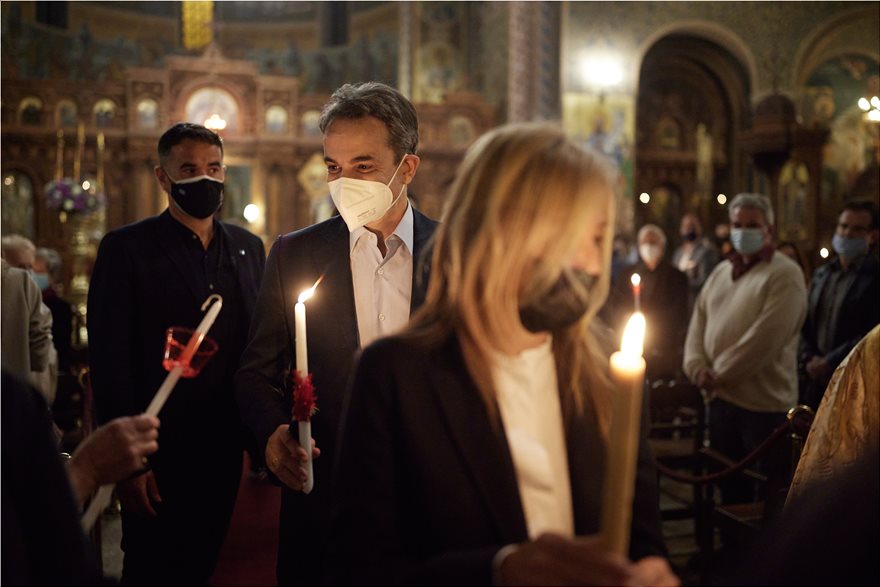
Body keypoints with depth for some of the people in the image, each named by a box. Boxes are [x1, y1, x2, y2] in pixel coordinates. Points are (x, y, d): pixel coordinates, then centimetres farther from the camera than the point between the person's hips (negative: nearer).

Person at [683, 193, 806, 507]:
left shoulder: (785, 274, -11)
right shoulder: (721, 271, 13)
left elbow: (764, 339, -20)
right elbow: (698, 322, 10)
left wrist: (718, 373, -13)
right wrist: (697, 367, -7)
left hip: (765, 404, -7)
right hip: (721, 400, 7)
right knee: (730, 488, 20)